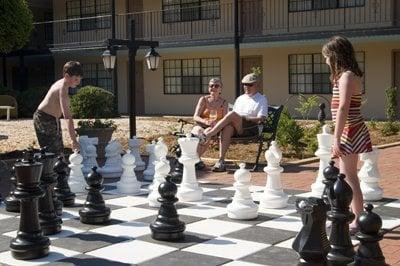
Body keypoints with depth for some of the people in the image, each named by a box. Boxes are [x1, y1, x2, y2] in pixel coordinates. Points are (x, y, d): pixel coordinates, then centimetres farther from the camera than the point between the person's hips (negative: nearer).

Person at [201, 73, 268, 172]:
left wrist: (245, 118, -12)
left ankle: (207, 135, -36)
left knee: (232, 114, -32)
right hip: (236, 128, 4)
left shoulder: (262, 99, 13)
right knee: (227, 128, -34)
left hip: (251, 128, -4)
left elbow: (261, 119, -1)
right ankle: (221, 162, -42)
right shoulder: (240, 98, 30)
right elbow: (232, 118, 26)